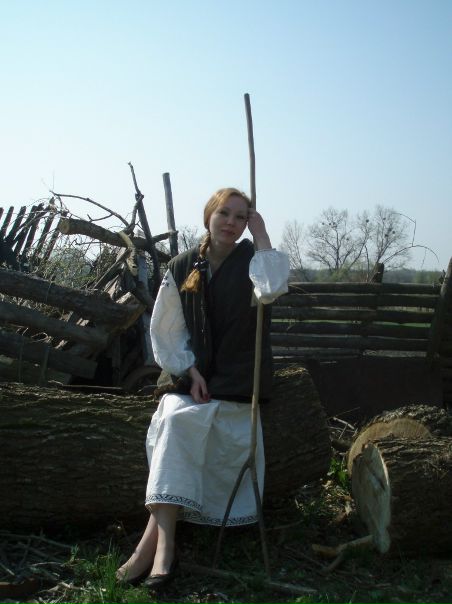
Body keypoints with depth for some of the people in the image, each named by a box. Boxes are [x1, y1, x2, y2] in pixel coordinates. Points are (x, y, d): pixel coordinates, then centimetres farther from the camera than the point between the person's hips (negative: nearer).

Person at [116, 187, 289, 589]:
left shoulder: (252, 260, 1)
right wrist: (188, 371, -5)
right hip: (190, 376, 2)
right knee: (175, 421, -27)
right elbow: (166, 329, 8)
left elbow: (270, 288, -23)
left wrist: (261, 234, -14)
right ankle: (164, 545, -31)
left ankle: (153, 538, -23)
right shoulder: (182, 267, 7)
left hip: (236, 383, -2)